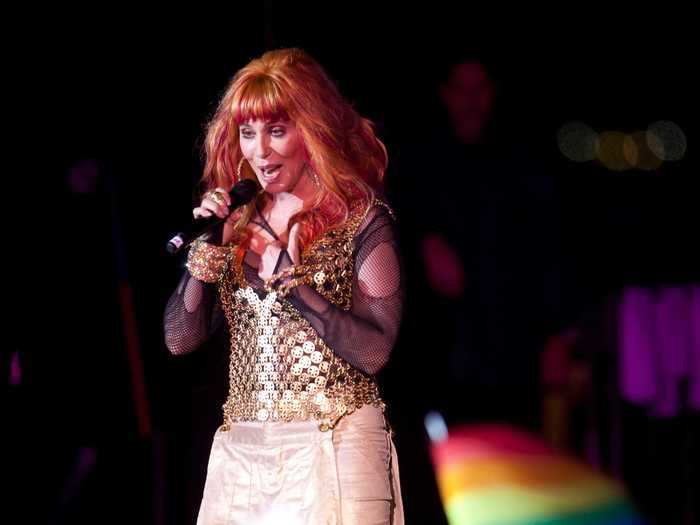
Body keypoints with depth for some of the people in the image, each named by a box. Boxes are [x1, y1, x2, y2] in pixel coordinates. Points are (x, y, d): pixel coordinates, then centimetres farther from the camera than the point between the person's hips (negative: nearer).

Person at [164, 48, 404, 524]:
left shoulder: (362, 221, -4)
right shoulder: (238, 225, 10)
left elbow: (375, 351, -12)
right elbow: (180, 339, 7)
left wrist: (292, 280, -19)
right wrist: (206, 249, -5)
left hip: (332, 448, -4)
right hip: (241, 452, 4)